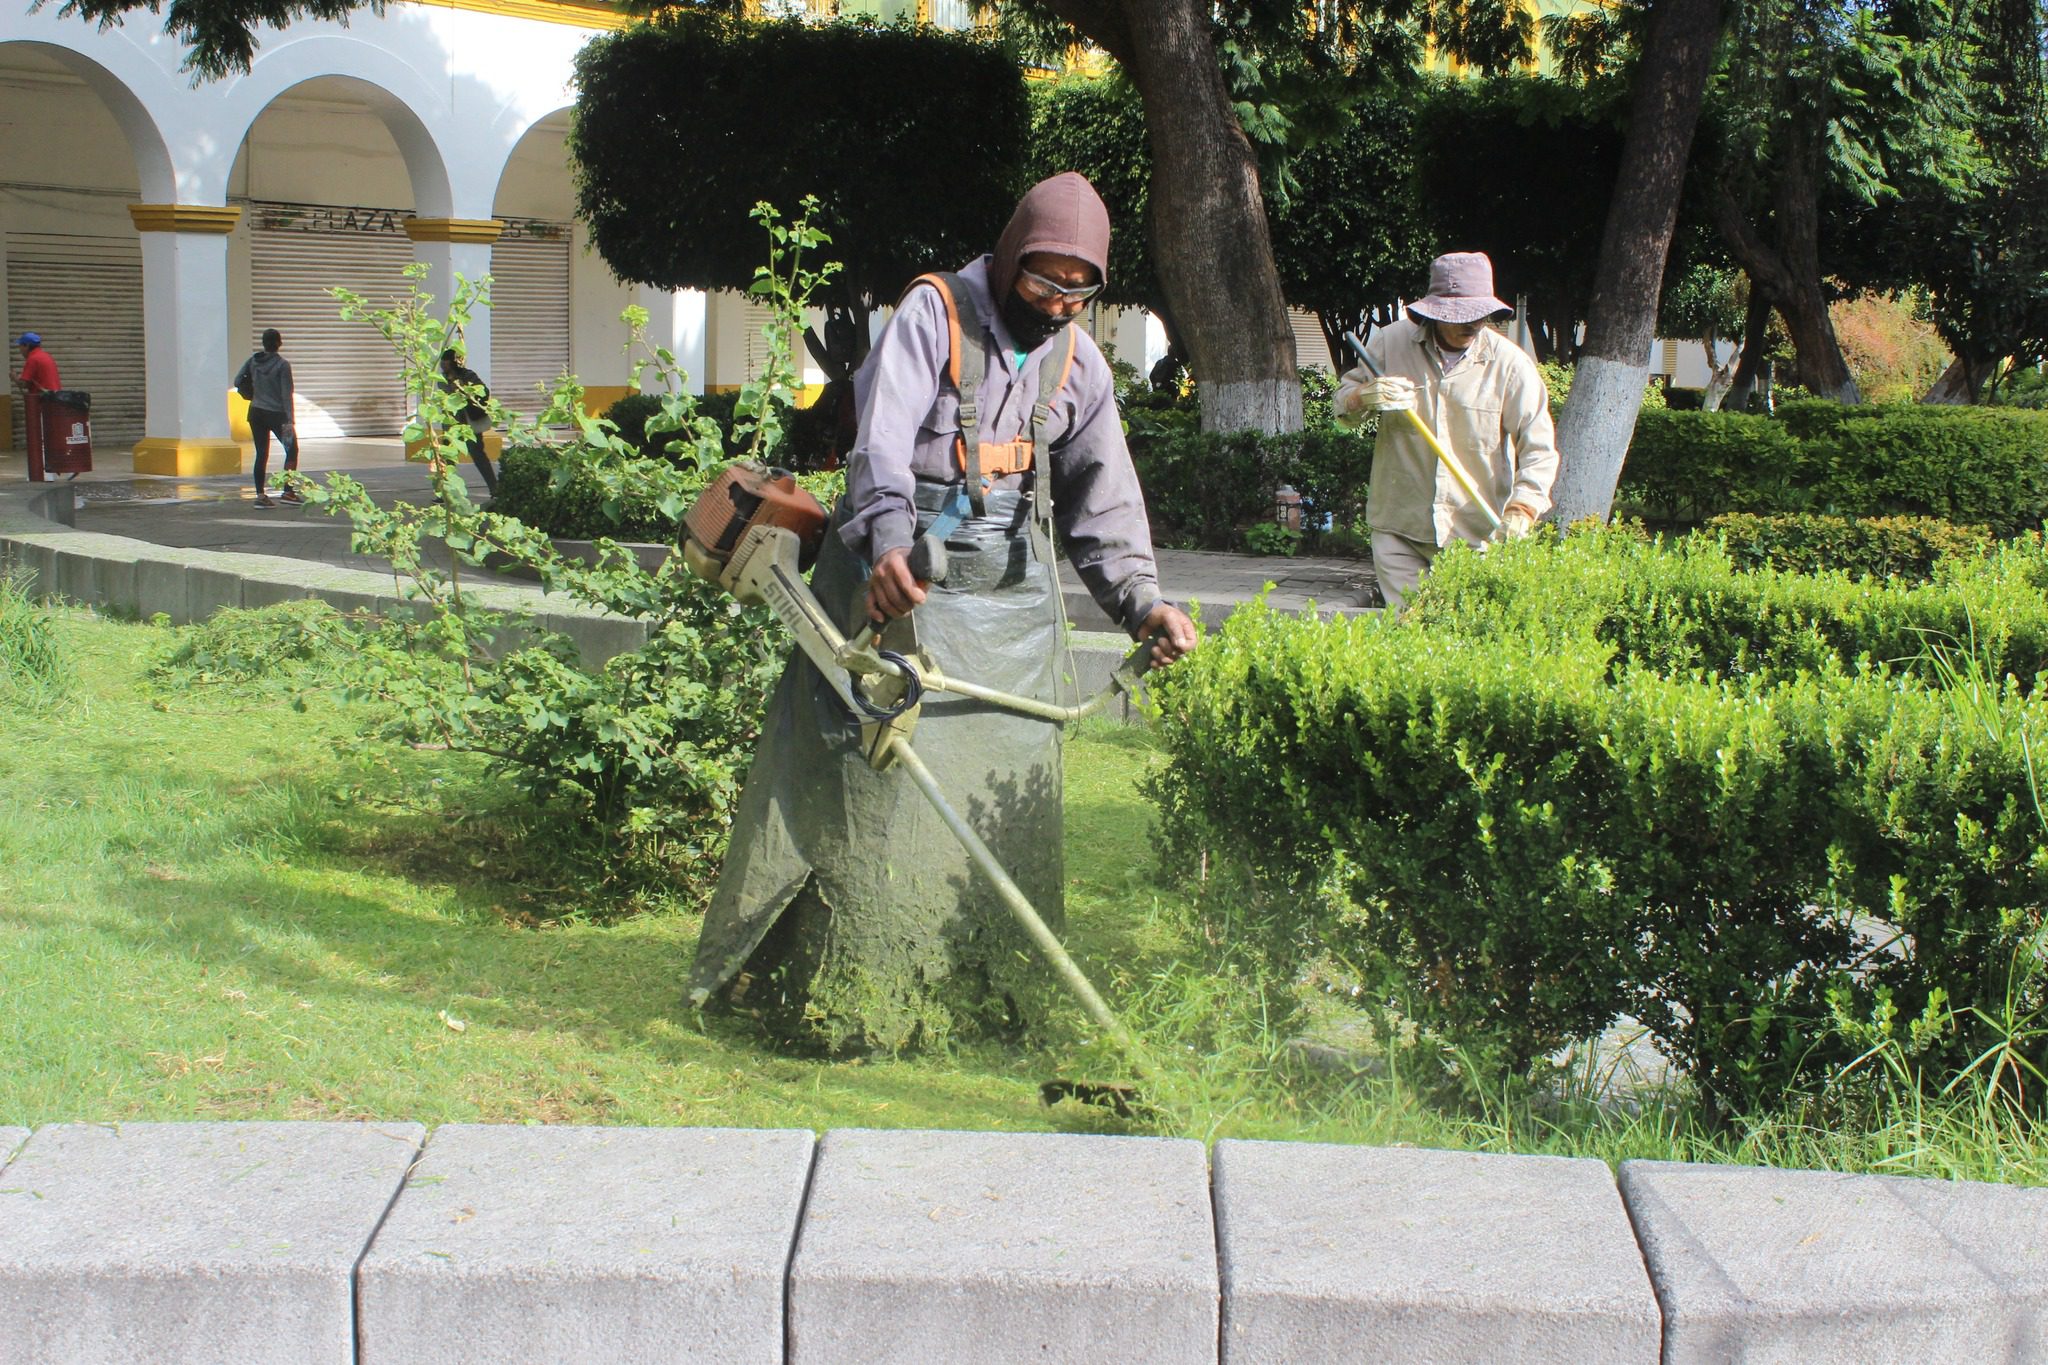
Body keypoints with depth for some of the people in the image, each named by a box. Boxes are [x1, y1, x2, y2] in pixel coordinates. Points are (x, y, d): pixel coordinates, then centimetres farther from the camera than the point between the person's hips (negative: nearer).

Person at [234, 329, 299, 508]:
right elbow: (286, 394, -15)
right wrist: (289, 421, -15)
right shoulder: (282, 365, -14)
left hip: (256, 413, 5)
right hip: (276, 414, -5)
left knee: (261, 454, 8)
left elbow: (238, 381, 3)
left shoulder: (253, 360, 0)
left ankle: (260, 495, 4)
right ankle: (288, 491, 3)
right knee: (292, 450, 10)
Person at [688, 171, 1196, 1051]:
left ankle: (986, 994, 12)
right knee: (871, 776, -7)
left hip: (1009, 595, 5)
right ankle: (845, 994, 1)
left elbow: (1103, 502, 13)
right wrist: (888, 538, -38)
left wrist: (1142, 602, -1)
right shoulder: (934, 312, -6)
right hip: (901, 579, -5)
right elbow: (884, 435, -20)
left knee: (1005, 789, 2)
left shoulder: (1078, 364, 11)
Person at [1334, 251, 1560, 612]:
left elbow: (1539, 449, -8)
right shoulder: (1392, 342, 1)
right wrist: (1364, 397, -15)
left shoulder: (1510, 363, -5)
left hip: (1476, 533, -1)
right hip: (1399, 527, 1)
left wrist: (1520, 512, -24)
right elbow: (1341, 403, 10)